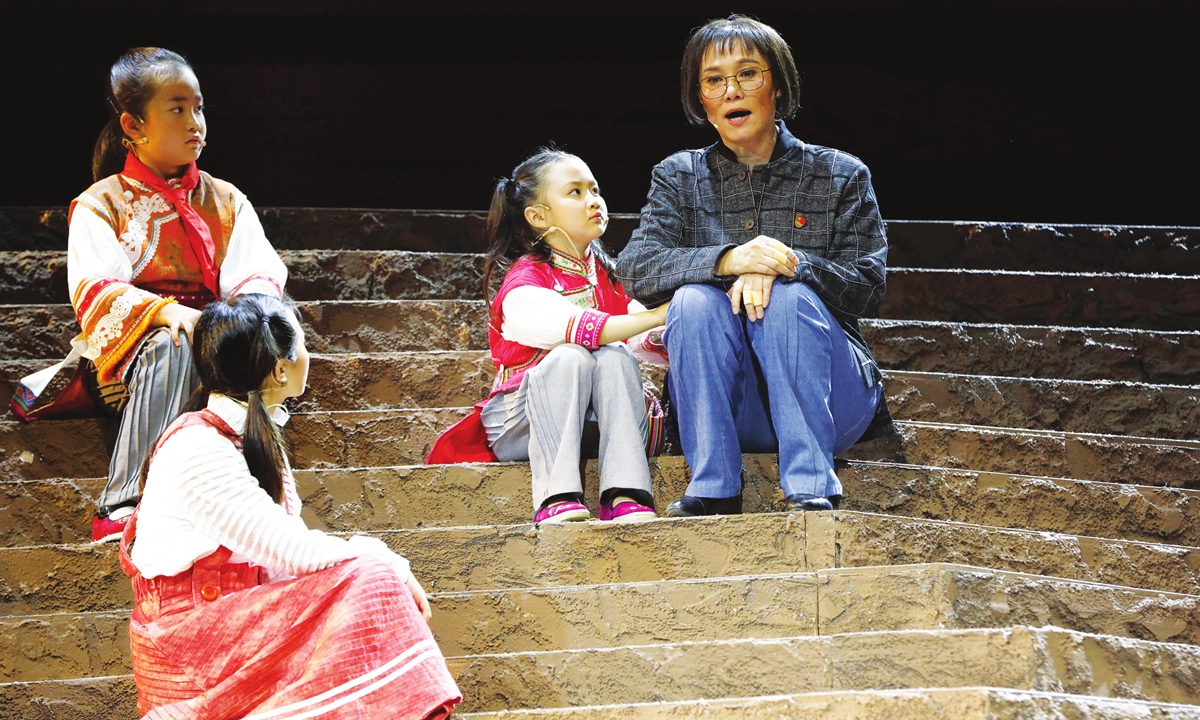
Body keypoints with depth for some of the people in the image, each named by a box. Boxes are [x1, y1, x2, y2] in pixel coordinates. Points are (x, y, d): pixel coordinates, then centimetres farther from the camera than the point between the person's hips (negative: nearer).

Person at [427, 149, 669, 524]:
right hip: (519, 419, -4)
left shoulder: (605, 277, 14)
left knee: (615, 357, -25)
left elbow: (652, 342, 1)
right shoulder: (523, 285, -8)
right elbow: (582, 330, -28)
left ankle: (624, 496, -39)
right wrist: (655, 316, -29)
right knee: (569, 356, -32)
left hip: (596, 417, 4)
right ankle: (556, 497, -43)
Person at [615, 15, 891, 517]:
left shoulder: (840, 175, 8)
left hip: (829, 400, -1)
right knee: (694, 297, -26)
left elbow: (868, 285, -3)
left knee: (789, 295, -29)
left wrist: (787, 265, -23)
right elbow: (635, 269, -7)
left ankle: (812, 487, -33)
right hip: (729, 407, 1)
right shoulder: (678, 178, 10)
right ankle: (714, 487, -27)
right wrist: (728, 260, -26)